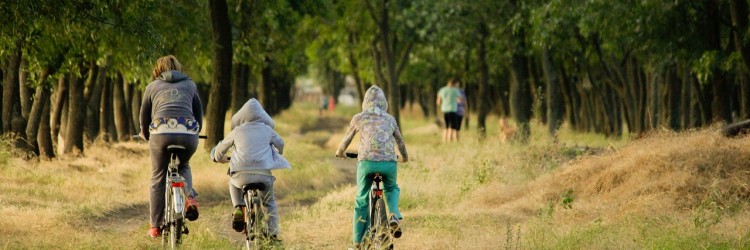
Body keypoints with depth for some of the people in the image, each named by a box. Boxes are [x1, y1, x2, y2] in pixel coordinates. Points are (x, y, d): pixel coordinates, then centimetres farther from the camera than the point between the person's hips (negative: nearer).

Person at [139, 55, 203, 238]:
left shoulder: (152, 86, 21)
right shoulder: (190, 84, 24)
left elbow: (144, 116, 27)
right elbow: (199, 113, 29)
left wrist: (145, 135, 46)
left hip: (161, 132, -1)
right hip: (189, 133, 2)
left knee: (158, 180, 11)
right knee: (183, 166, 30)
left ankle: (155, 227, 12)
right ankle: (189, 198, 3)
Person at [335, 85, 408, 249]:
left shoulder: (359, 118, 12)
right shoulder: (390, 119, 18)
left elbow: (347, 139, 23)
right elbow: (400, 142, 28)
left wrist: (340, 152, 44)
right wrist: (404, 157, 48)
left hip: (367, 162, -1)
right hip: (389, 162, 1)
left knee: (361, 201, 13)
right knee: (392, 189, 31)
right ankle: (394, 215, 1)